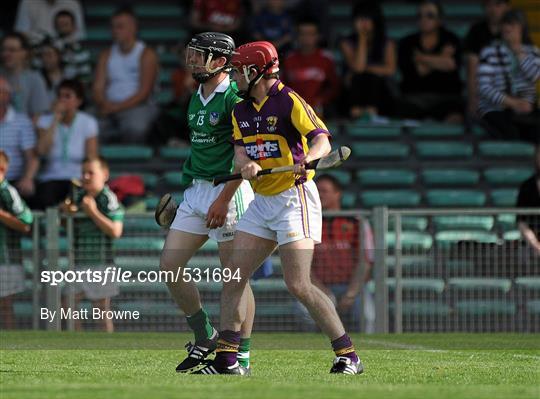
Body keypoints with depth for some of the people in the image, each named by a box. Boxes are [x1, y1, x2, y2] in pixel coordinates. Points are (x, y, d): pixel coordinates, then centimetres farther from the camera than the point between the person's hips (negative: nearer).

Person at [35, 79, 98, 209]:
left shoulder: (88, 122, 3)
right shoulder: (45, 121, 5)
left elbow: (91, 159, -2)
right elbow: (42, 151, -13)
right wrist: (56, 119, -11)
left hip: (77, 179, 0)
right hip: (50, 179, 1)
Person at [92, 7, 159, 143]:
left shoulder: (146, 54, 2)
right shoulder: (106, 55, 17)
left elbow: (144, 92, -7)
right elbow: (98, 88, 9)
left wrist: (118, 107, -17)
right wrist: (104, 105, -14)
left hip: (139, 106, -3)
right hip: (110, 108, 3)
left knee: (134, 127, -39)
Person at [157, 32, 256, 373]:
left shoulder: (234, 96, -13)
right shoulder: (197, 98, 15)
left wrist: (223, 200, -21)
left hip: (228, 191, -9)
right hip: (195, 190, 9)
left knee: (234, 275, -6)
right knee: (170, 264, 3)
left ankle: (241, 357, 0)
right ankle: (205, 338, 16)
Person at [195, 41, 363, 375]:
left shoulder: (289, 102, -11)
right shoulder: (241, 110, 13)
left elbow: (322, 139, -21)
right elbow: (240, 150, 2)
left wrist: (307, 159, -43)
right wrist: (245, 164, -22)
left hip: (294, 197, -8)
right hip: (261, 201, 8)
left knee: (299, 285, -14)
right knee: (234, 278, 2)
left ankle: (348, 354, -6)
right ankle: (227, 358, 8)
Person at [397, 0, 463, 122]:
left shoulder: (450, 40, 12)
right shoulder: (407, 43, 13)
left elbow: (452, 64, -10)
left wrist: (421, 58, -1)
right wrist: (440, 59, 3)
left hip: (446, 96, 0)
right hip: (414, 97, 0)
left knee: (454, 120, -32)